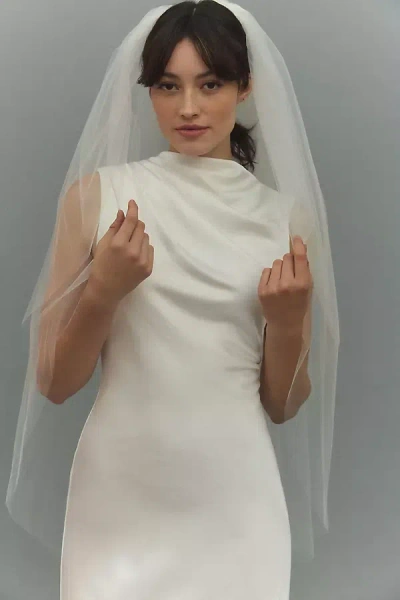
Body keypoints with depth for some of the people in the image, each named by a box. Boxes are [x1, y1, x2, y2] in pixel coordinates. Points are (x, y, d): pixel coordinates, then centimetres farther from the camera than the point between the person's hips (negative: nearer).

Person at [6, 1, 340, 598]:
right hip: (120, 499, -1)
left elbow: (283, 406, 7)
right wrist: (104, 291, -18)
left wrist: (289, 322, -12)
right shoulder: (98, 193, -4)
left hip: (235, 502, 1)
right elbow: (53, 384, -1)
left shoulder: (285, 216, 1)